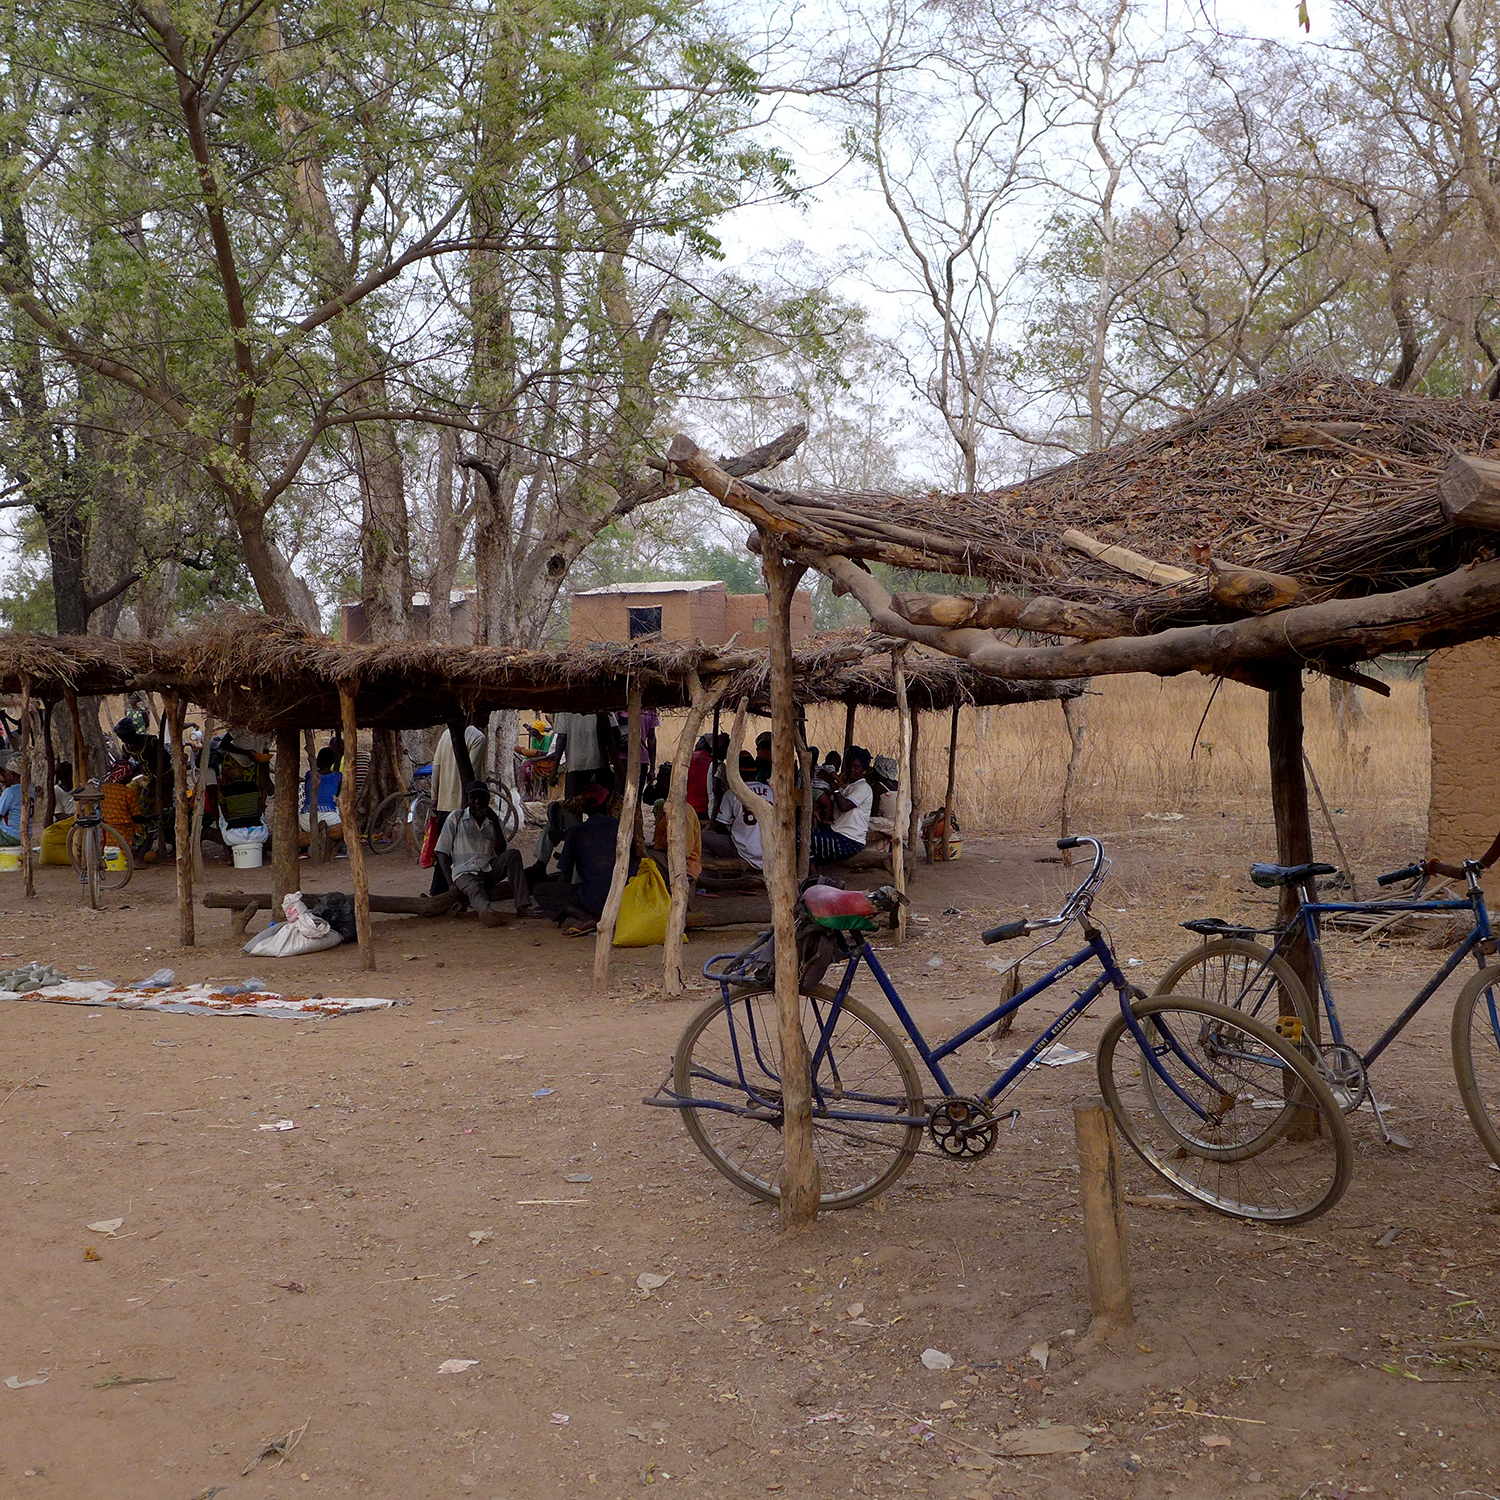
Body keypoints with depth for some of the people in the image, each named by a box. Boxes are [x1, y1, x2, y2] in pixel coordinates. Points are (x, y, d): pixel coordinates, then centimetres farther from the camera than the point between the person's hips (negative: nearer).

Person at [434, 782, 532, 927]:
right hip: (465, 872, -4)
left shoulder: (493, 821, 15)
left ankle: (522, 906, -35)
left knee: (513, 854, -22)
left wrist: (494, 820, -9)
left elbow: (501, 852, -1)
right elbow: (442, 853, 2)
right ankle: (486, 911, -74)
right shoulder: (456, 818, 7)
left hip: (489, 871, 4)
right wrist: (450, 883, -11)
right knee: (474, 889, -37)